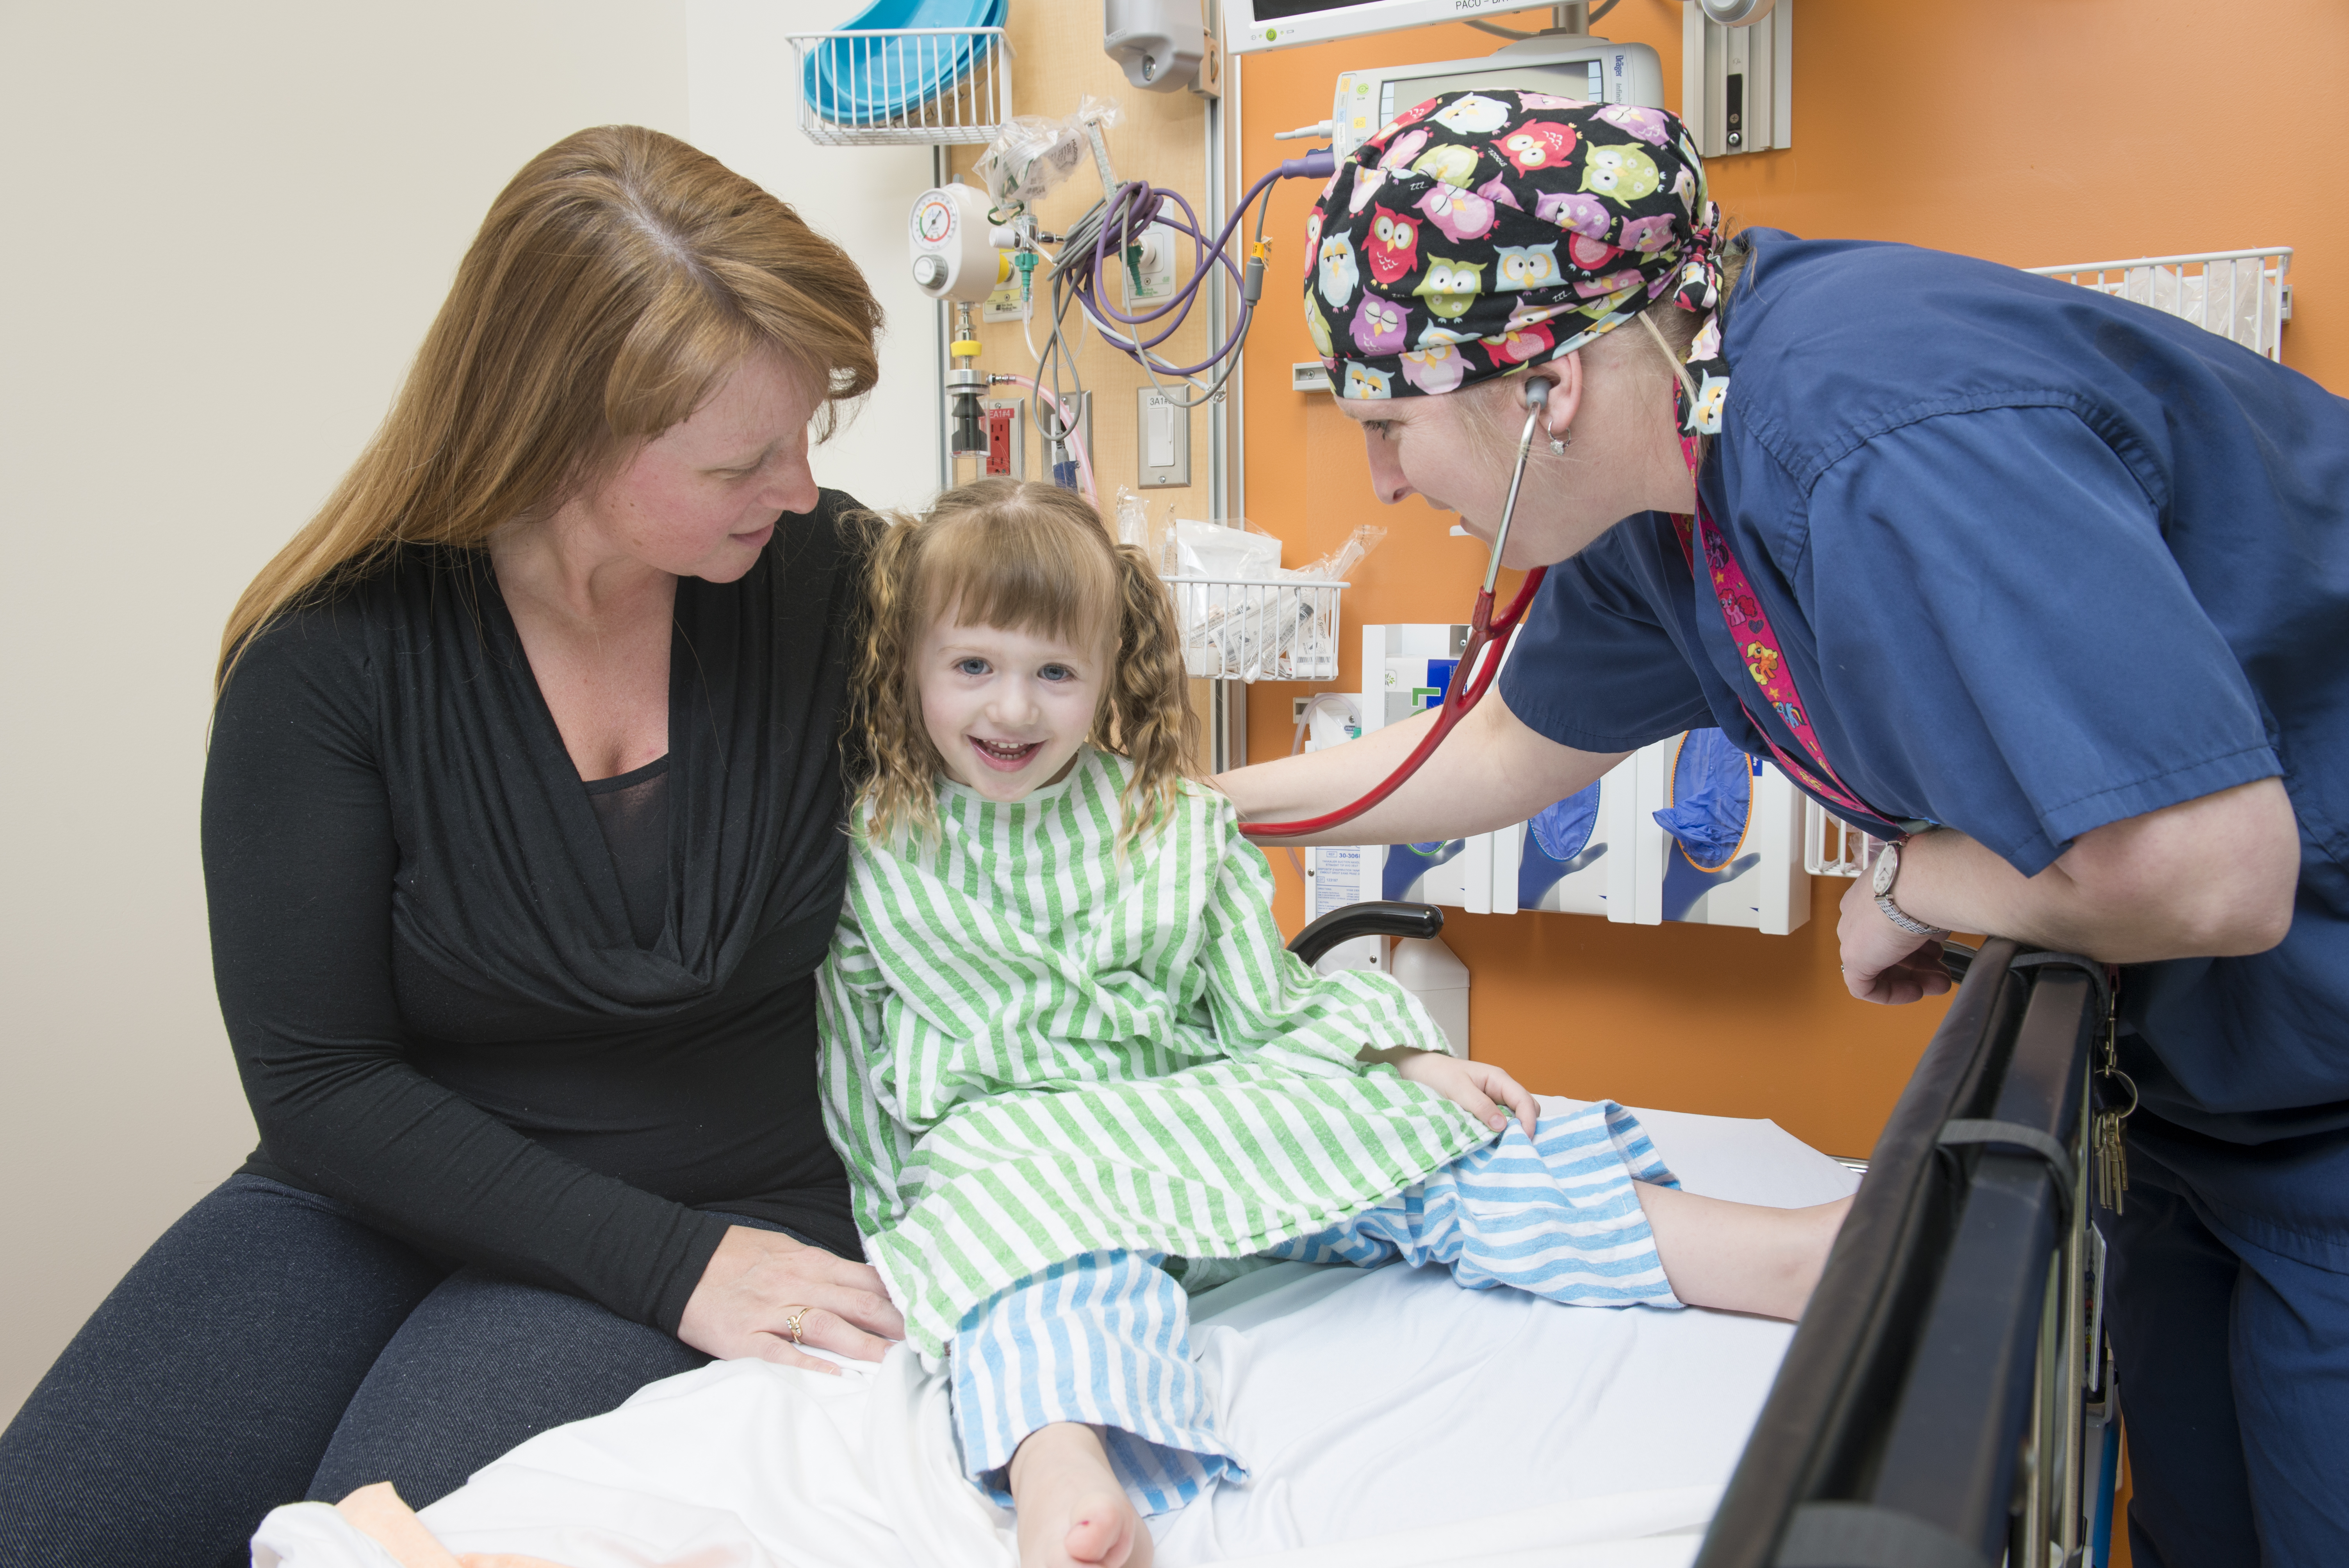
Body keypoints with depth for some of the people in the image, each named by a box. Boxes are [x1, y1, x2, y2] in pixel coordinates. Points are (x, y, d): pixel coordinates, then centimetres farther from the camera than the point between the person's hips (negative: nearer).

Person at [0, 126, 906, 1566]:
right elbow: (316, 1078, -11)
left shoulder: (835, 577, -10)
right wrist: (665, 1263, -19)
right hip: (381, 1187, 2)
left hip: (729, 1212, -1)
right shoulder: (333, 652, -13)